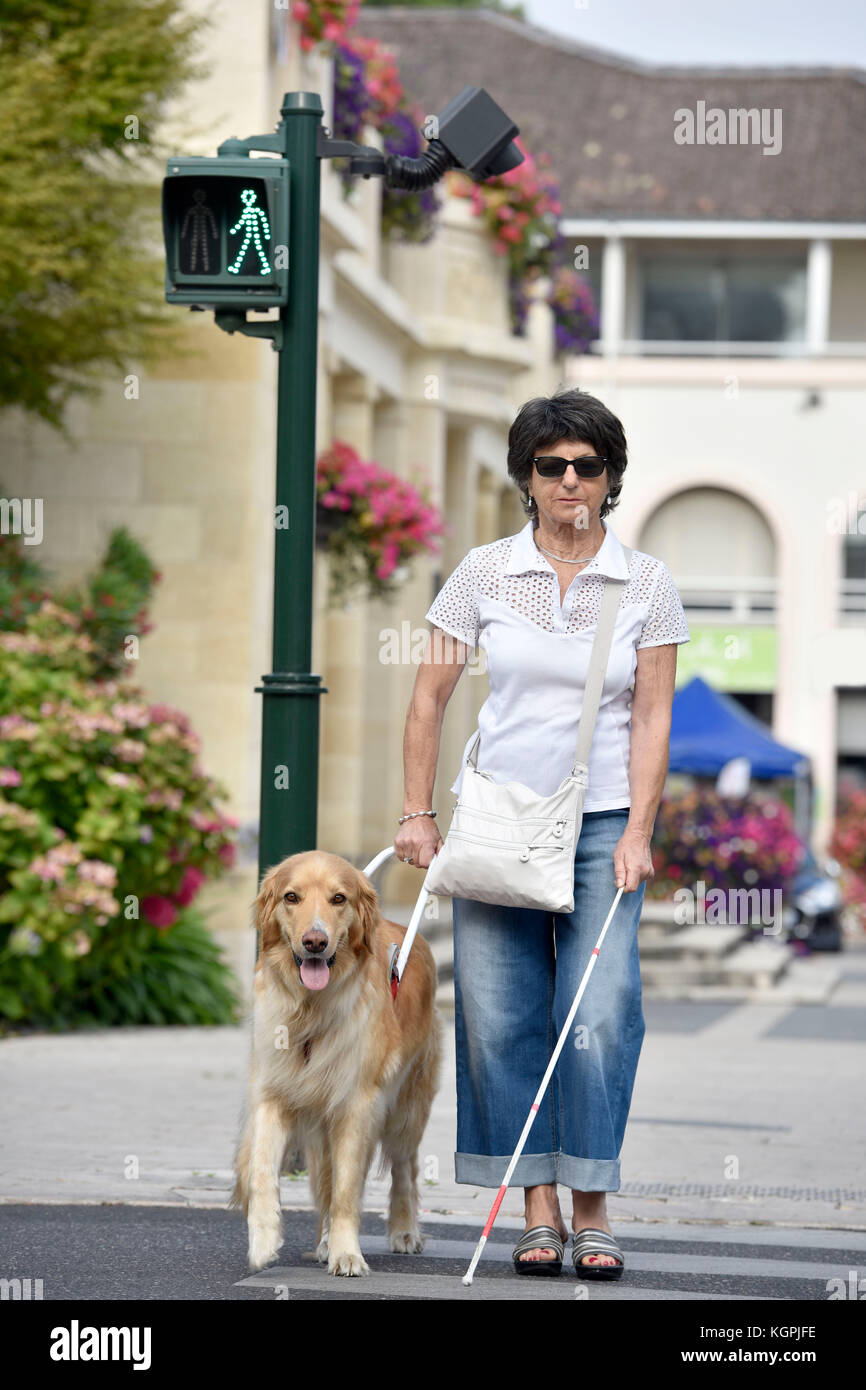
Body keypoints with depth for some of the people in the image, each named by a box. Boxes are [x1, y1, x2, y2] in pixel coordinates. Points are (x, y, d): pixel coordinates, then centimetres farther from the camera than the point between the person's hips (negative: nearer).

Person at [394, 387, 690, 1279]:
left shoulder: (646, 584, 1)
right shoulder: (484, 572, 1)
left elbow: (652, 718, 0)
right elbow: (429, 696, 6)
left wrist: (638, 832, -8)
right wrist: (416, 814, 1)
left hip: (604, 824, -1)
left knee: (600, 1017, -10)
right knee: (500, 1015, -2)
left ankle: (592, 1214, -2)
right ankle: (538, 1212, 6)